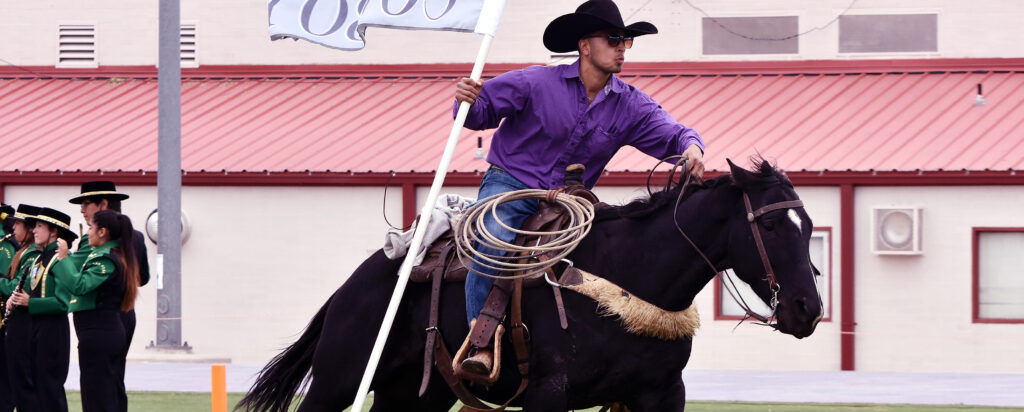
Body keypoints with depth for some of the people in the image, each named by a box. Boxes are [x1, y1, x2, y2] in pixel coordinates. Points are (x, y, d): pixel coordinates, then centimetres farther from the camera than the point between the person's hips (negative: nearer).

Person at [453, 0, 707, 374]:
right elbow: (482, 112, -3)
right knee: (493, 248, -32)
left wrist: (690, 146, -28)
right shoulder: (536, 83, -8)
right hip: (509, 185, -5)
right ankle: (482, 346, -33)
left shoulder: (630, 105, 2)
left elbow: (670, 133, -3)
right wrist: (467, 101, -27)